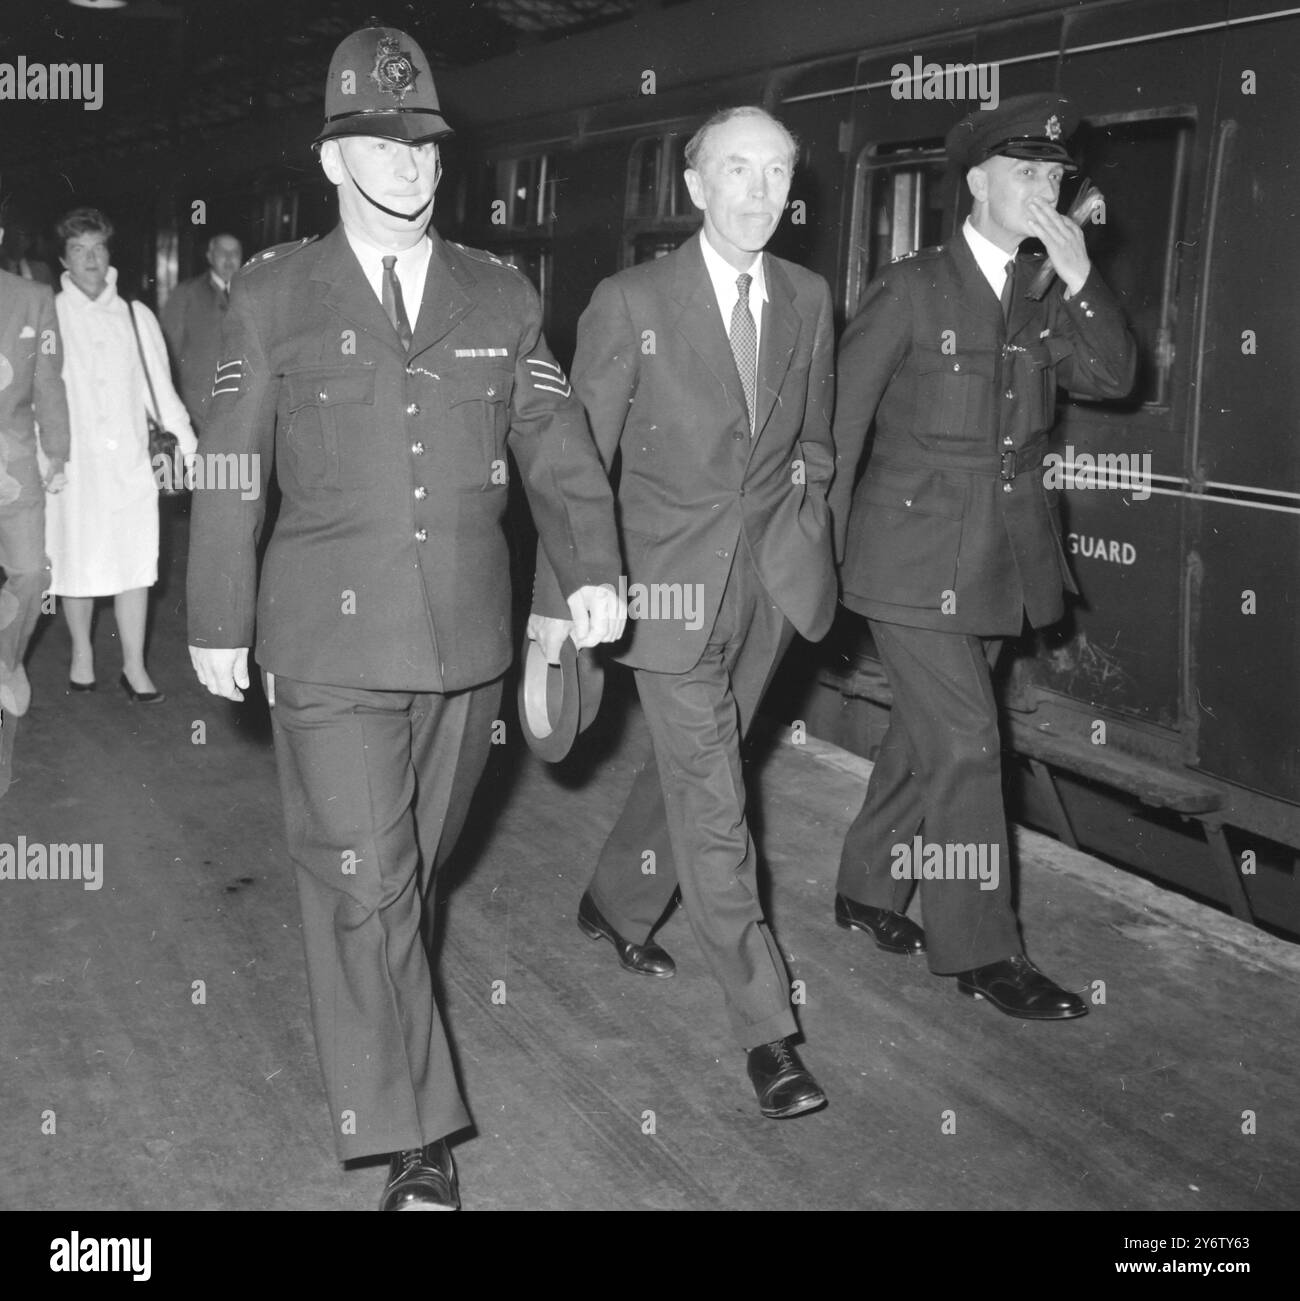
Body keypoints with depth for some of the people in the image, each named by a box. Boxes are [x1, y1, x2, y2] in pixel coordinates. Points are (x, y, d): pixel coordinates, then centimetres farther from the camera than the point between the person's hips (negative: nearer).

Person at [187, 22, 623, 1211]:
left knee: (418, 858, 15)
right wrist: (220, 622, 5)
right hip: (331, 643, -3)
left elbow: (556, 443, 4)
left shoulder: (502, 296, 8)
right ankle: (413, 1142, 7)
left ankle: (367, 975, 42)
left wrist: (592, 568, -12)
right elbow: (231, 468, 5)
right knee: (364, 883, -3)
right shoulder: (273, 296, 2)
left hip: (469, 635, 3)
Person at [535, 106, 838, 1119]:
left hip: (770, 581, 5)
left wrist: (808, 540, 8)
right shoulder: (632, 303, -8)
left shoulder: (808, 298, 6)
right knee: (713, 808, -4)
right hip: (673, 580, -5)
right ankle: (766, 1027, 5)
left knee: (687, 771, 19)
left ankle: (616, 908, 44)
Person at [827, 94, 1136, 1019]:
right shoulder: (912, 290, -7)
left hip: (1003, 559, 6)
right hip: (915, 555, -6)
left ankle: (868, 888, 33)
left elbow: (1113, 379, -1)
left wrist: (1080, 280, -14)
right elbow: (839, 420, -6)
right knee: (965, 745, -6)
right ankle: (982, 951, 5)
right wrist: (823, 553, -6)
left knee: (927, 734, 16)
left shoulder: (1049, 297, 10)